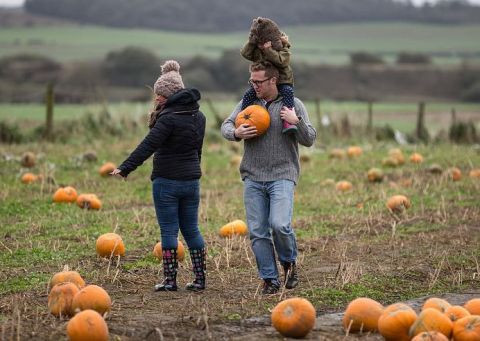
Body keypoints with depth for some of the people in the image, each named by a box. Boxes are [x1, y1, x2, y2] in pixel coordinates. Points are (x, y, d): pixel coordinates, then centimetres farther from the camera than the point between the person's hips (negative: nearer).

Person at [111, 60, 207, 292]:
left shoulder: (169, 118, -15)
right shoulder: (198, 116, 10)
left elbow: (148, 146, -21)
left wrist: (125, 168, -22)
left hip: (167, 181, -7)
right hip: (192, 180, 7)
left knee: (168, 230, -1)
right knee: (191, 229, 12)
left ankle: (170, 280, 0)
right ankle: (199, 279, 12)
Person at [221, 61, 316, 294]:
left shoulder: (293, 104, 2)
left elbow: (310, 140, 2)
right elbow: (226, 126, 13)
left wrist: (297, 122, -16)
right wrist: (236, 133, -10)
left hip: (282, 176, -3)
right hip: (252, 178, 3)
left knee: (280, 224, -20)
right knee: (257, 232, 2)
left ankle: (289, 262, 7)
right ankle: (269, 280, 12)